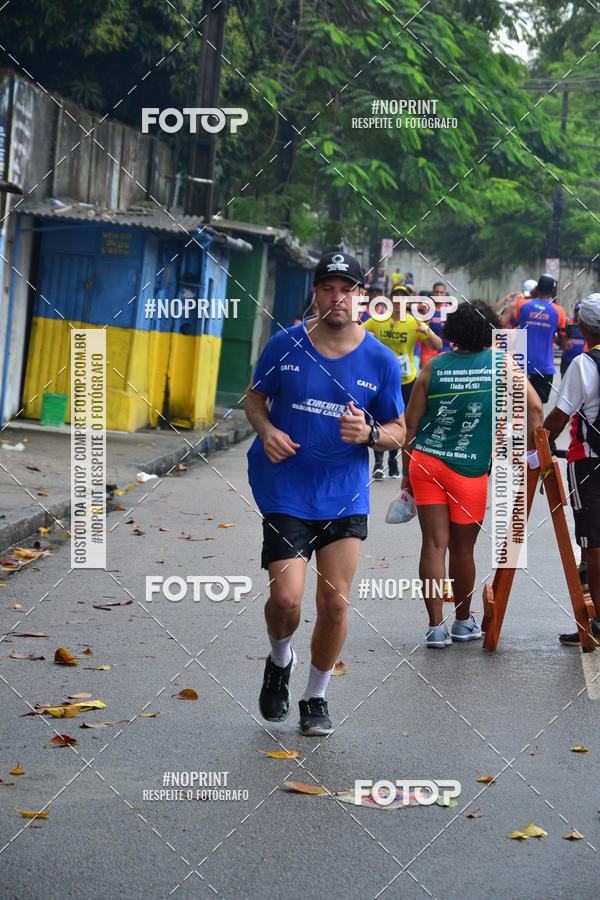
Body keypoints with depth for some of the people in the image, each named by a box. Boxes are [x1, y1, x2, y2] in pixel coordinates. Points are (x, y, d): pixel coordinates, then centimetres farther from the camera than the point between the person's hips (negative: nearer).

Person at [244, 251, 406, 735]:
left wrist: (368, 433, -15)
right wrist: (267, 431, -8)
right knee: (286, 597, -12)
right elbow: (254, 398, 13)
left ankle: (316, 696, 22)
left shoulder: (381, 360, -1)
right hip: (285, 491, -1)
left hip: (345, 496, 1)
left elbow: (398, 431, 7)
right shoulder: (285, 346, -2)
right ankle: (280, 660, 23)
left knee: (335, 603, -1)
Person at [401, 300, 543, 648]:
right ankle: (464, 622, 28)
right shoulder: (501, 364, 0)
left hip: (424, 462, 1)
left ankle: (436, 627, 1)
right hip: (470, 469, -1)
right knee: (463, 548, 12)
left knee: (434, 544, 3)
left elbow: (410, 424, 5)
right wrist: (530, 453, 3)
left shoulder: (433, 368, 2)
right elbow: (535, 408, -7)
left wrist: (406, 470, 15)